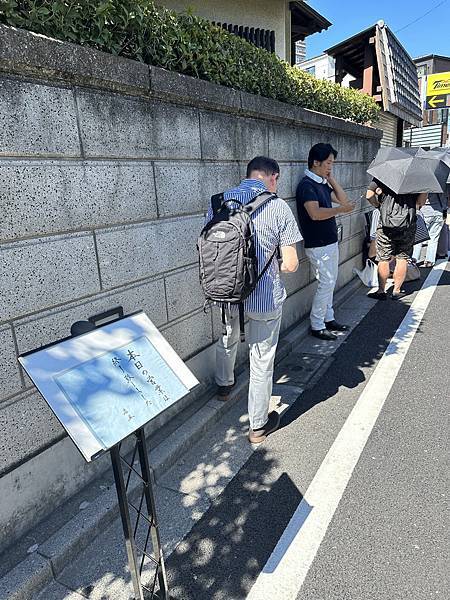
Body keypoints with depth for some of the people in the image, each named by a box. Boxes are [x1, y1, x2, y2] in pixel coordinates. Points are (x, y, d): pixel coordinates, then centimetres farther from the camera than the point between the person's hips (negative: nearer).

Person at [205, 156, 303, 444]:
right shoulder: (279, 208, -13)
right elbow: (291, 264, -13)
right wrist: (274, 265, 8)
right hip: (265, 298, -4)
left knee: (227, 340, 32)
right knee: (262, 361, 12)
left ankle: (224, 385, 57)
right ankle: (258, 425, 29)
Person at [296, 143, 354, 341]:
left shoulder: (322, 183, 13)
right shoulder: (306, 185, -16)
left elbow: (343, 199, 13)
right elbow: (315, 213, -29)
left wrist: (331, 179, 6)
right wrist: (340, 209, -35)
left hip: (330, 241, 9)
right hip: (318, 245, -9)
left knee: (330, 283, 15)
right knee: (326, 284, -6)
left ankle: (328, 318, 28)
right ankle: (316, 326, 6)